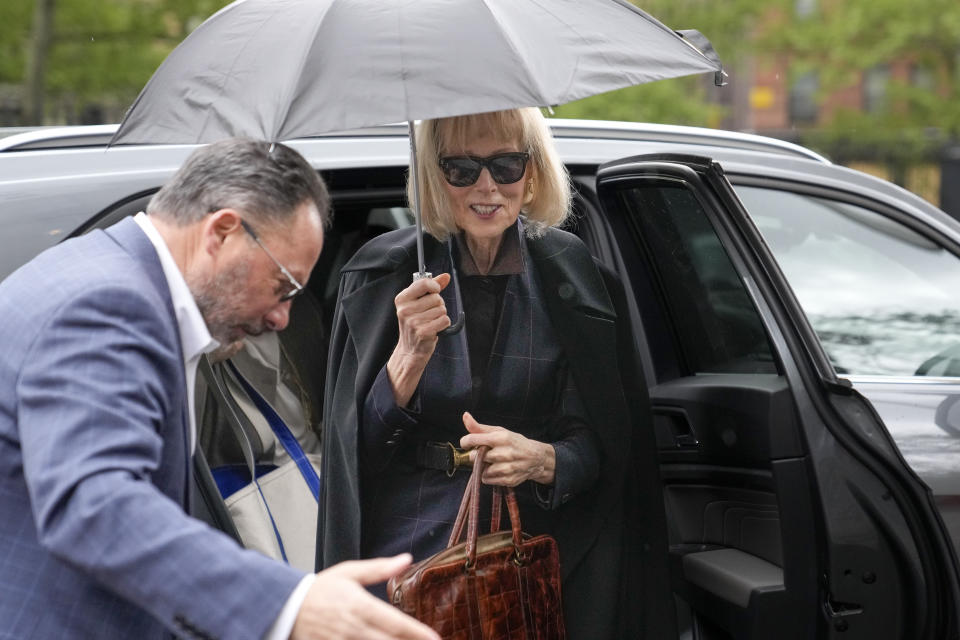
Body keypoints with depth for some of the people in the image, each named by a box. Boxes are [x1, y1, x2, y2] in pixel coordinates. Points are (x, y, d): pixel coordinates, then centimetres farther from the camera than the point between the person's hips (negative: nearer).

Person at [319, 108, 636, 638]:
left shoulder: (567, 271, -3)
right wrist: (410, 355, -22)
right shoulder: (381, 272, -5)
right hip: (407, 550, -1)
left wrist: (542, 460, -24)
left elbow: (596, 450, -3)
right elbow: (357, 449, -7)